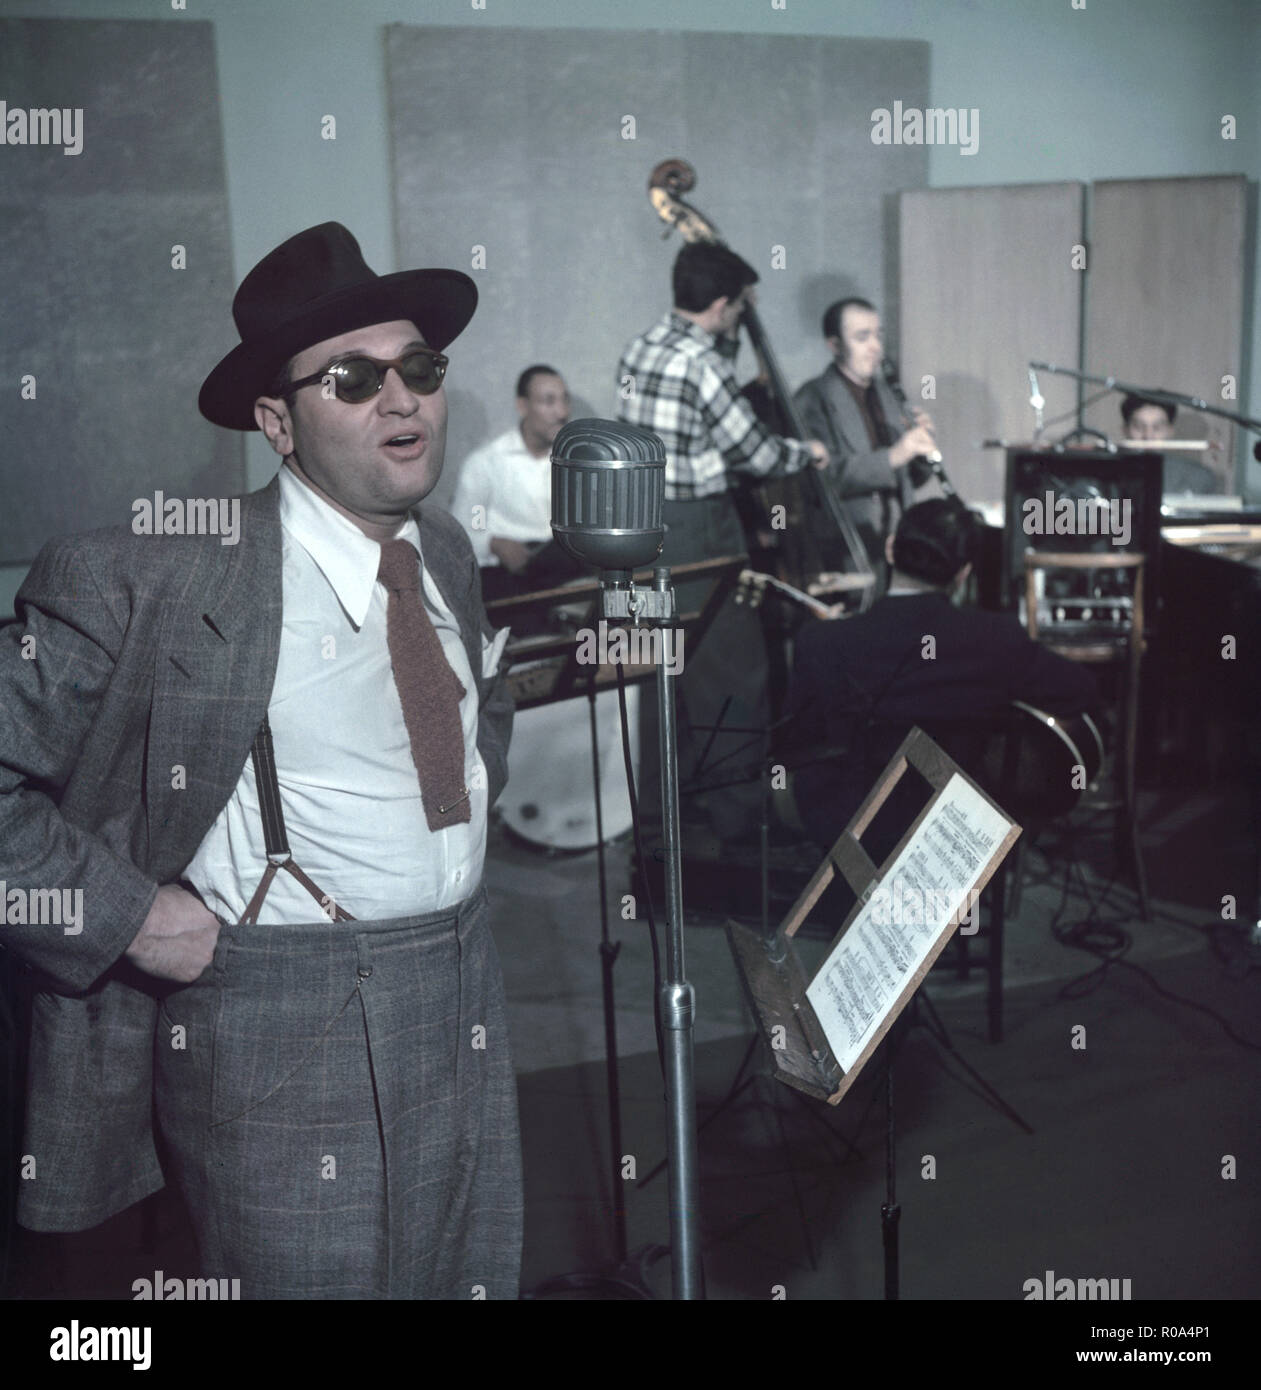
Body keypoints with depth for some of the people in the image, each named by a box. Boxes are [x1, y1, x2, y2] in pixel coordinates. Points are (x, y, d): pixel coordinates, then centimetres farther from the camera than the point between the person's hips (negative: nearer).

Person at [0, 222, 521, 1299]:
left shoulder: (447, 555, 7)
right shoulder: (150, 581, -16)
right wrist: (134, 915, -17)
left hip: (467, 1006, 7)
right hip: (282, 1029, -6)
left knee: (478, 1279, 19)